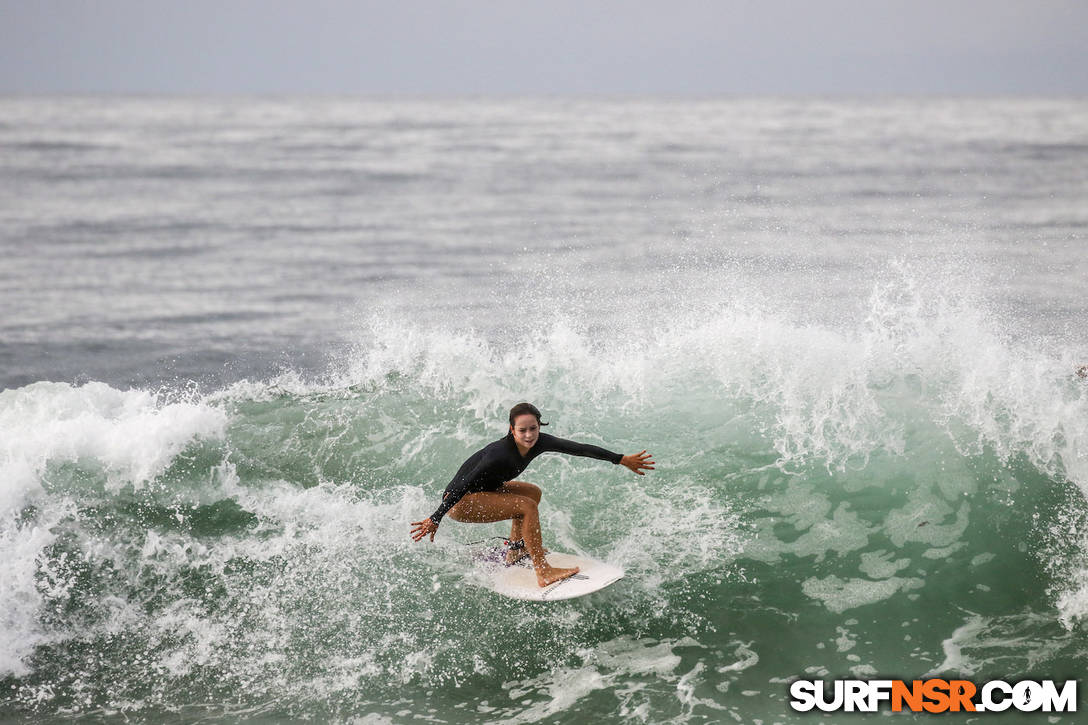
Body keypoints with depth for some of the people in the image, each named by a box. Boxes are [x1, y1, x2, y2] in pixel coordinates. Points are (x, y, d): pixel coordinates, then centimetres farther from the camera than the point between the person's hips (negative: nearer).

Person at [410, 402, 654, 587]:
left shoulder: (539, 442, -11)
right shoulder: (500, 455, -32)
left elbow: (579, 449, -7)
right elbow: (463, 485, -30)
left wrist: (622, 460, -5)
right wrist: (435, 519, -29)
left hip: (480, 492, 9)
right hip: (458, 502, -9)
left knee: (533, 493, 18)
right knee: (527, 506, -19)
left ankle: (514, 553, 24)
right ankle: (543, 573, -16)